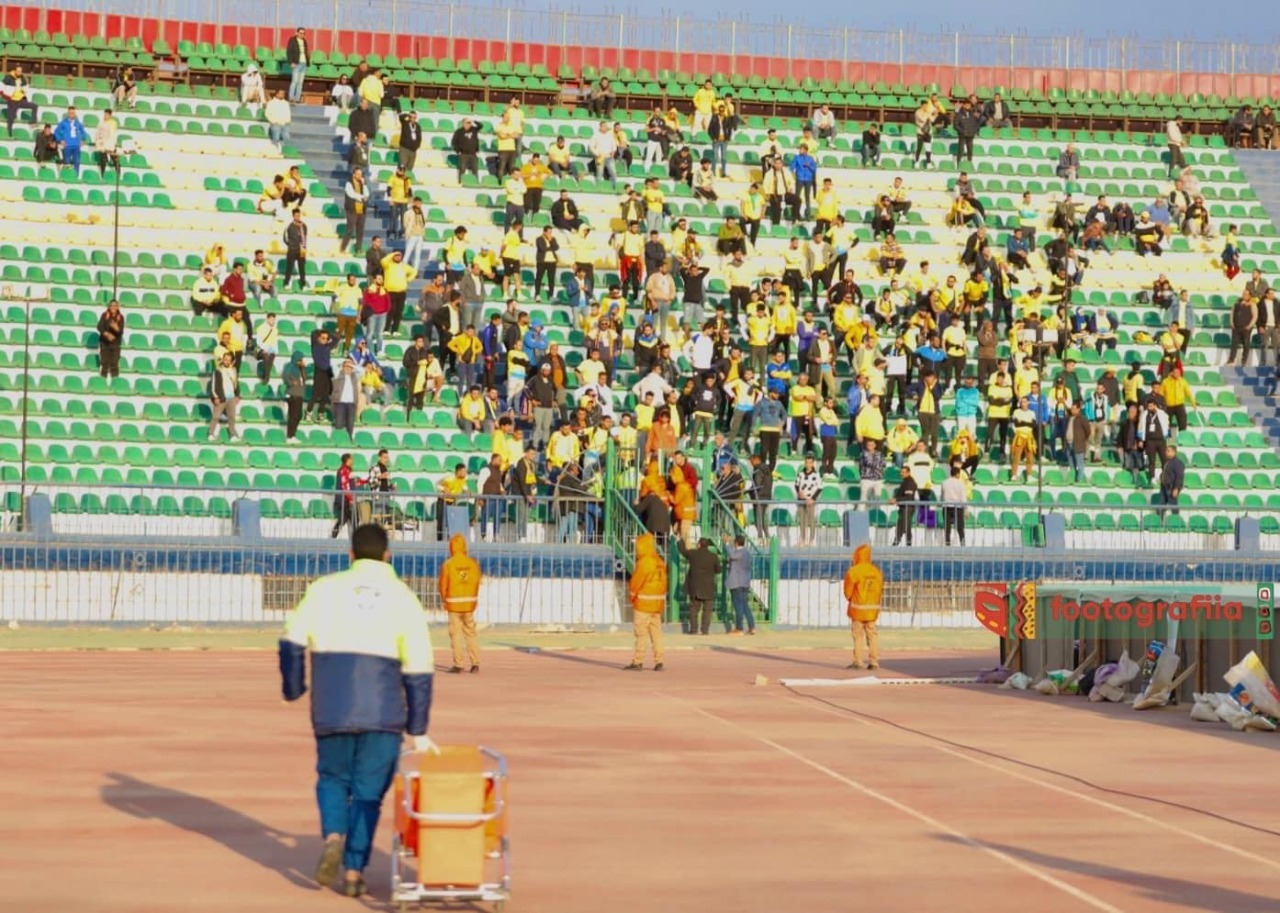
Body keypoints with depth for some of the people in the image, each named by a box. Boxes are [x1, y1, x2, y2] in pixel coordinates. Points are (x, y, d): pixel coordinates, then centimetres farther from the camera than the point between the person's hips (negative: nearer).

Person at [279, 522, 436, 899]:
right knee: (368, 790, 9)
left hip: (331, 709, 1)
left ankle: (333, 836, -7)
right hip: (382, 711, -1)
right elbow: (419, 670, 3)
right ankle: (354, 871, 4)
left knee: (332, 777, 19)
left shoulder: (325, 588, 6)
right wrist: (418, 731, 8)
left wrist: (293, 688, 16)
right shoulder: (404, 598, 5)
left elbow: (293, 641, -1)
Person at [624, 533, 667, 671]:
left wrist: (632, 594, 7)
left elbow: (636, 582, -11)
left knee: (641, 633, -3)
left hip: (643, 603, -7)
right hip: (658, 603, 7)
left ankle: (637, 662, -2)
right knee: (656, 632, 8)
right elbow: (663, 583, 11)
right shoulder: (660, 562, 10)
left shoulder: (644, 562, -15)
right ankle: (658, 662, 7)